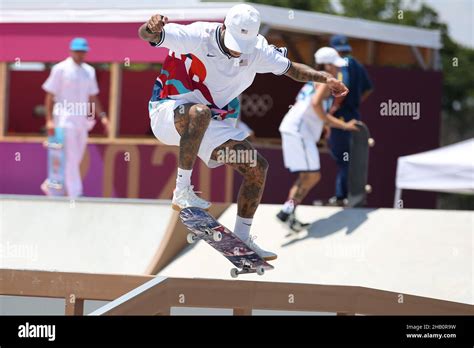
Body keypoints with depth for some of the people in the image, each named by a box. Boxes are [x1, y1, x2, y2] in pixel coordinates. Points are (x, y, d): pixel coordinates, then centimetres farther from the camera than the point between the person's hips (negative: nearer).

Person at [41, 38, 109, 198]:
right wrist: (49, 120, -14)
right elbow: (50, 95, -7)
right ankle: (75, 195, -11)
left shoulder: (89, 71, 12)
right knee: (70, 158, -10)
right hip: (65, 119, -7)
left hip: (82, 120, 7)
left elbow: (92, 96, 17)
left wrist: (102, 116, 6)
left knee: (75, 159, 10)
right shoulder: (61, 69, -6)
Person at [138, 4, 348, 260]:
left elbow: (291, 69, 9)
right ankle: (182, 191, -30)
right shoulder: (196, 36, -23)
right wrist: (151, 28, -53)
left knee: (257, 168, -1)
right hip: (169, 112, -6)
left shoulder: (257, 50, -6)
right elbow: (146, 35, -30)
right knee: (200, 113, -41)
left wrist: (324, 78, -6)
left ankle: (241, 239, 13)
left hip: (211, 126, 6)